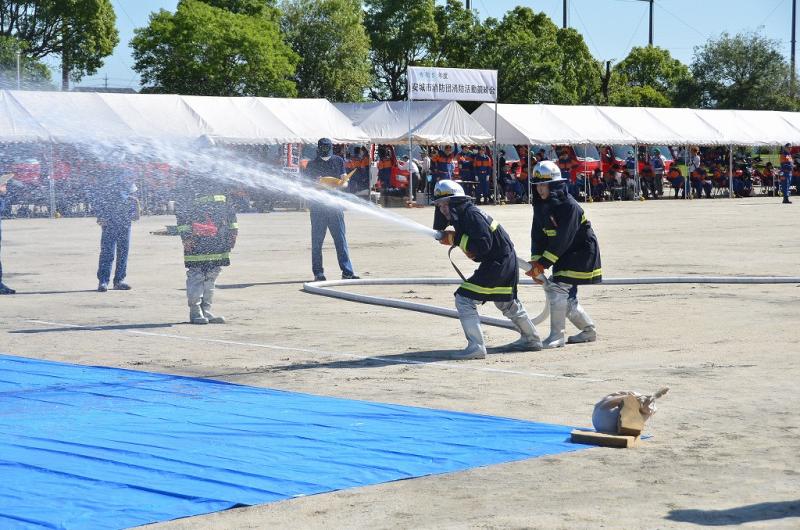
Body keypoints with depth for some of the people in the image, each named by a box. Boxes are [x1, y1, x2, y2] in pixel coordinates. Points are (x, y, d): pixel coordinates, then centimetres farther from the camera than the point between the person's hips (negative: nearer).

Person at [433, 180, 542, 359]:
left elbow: (483, 245, -29)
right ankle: (531, 339, 43)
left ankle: (476, 347, -16)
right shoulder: (460, 214, 7)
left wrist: (455, 239, -23)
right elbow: (438, 231, 16)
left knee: (464, 299, -13)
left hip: (499, 263, -11)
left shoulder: (471, 215, -21)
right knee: (507, 303, 27)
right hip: (505, 263, 11)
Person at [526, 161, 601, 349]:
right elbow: (538, 235, 1)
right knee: (566, 296, 10)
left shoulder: (568, 206, -24)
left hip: (581, 253, -9)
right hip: (563, 255, 9)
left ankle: (556, 336, -11)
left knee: (559, 288, -17)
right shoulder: (541, 206, 1)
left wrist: (543, 263, -27)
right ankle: (589, 330, 26)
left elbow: (562, 240, -27)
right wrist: (535, 262, -10)